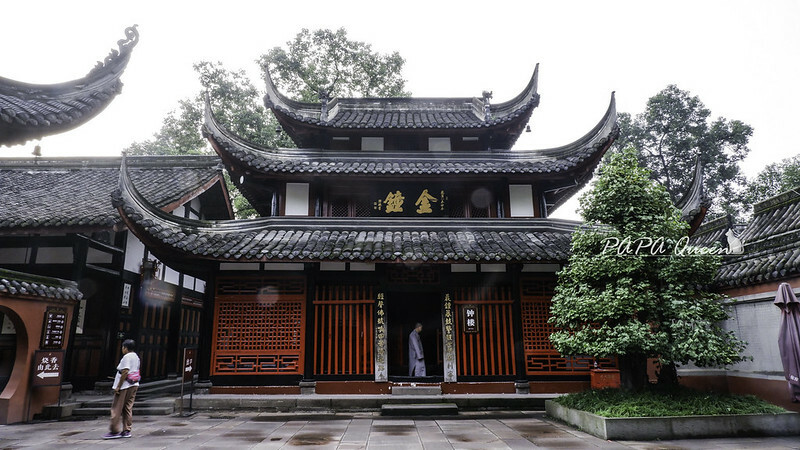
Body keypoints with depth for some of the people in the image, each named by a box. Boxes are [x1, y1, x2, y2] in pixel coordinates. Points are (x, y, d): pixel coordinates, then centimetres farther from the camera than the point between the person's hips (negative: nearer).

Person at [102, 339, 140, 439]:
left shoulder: (126, 357, -13)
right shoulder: (136, 357, 14)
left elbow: (125, 372, -20)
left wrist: (118, 386, -18)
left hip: (124, 386, -9)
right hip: (134, 385, 9)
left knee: (117, 409, 0)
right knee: (128, 408, 10)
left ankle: (115, 431, 2)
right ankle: (126, 430, 11)